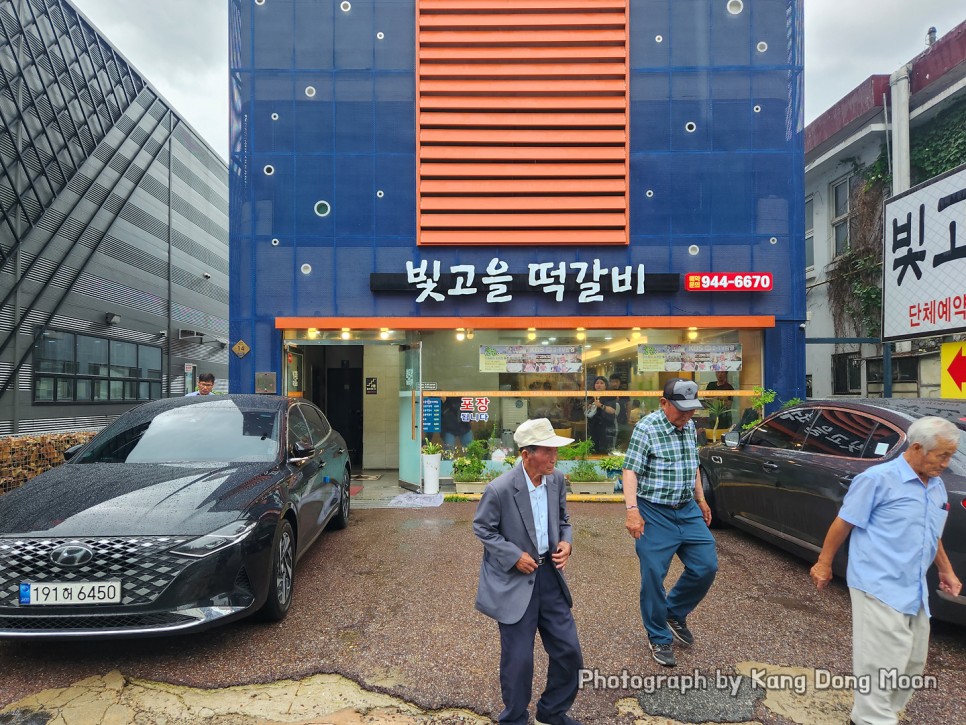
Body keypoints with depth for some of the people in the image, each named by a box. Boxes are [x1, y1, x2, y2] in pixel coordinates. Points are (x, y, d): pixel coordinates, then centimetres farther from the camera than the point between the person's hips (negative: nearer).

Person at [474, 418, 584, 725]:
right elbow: (482, 528, -10)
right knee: (518, 659, 7)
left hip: (549, 574, 6)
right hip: (514, 581, -5)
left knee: (568, 651, 13)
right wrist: (514, 556, -16)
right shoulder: (499, 489, -23)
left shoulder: (556, 480, -5)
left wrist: (566, 542, -8)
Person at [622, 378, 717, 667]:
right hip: (654, 513, -7)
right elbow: (631, 471, -17)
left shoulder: (690, 426, 8)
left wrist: (701, 500, 23)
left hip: (688, 511, 7)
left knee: (706, 566, 6)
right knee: (653, 576, -1)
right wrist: (632, 509, -25)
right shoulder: (646, 428, -14)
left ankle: (675, 613, 30)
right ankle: (659, 638, 19)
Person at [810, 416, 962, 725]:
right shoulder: (879, 479, -16)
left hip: (914, 590, 9)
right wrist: (824, 563, -8)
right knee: (882, 663, -7)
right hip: (880, 587, -9)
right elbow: (844, 523, -11)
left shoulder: (937, 486, 10)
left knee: (912, 662, 18)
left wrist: (946, 570, 26)